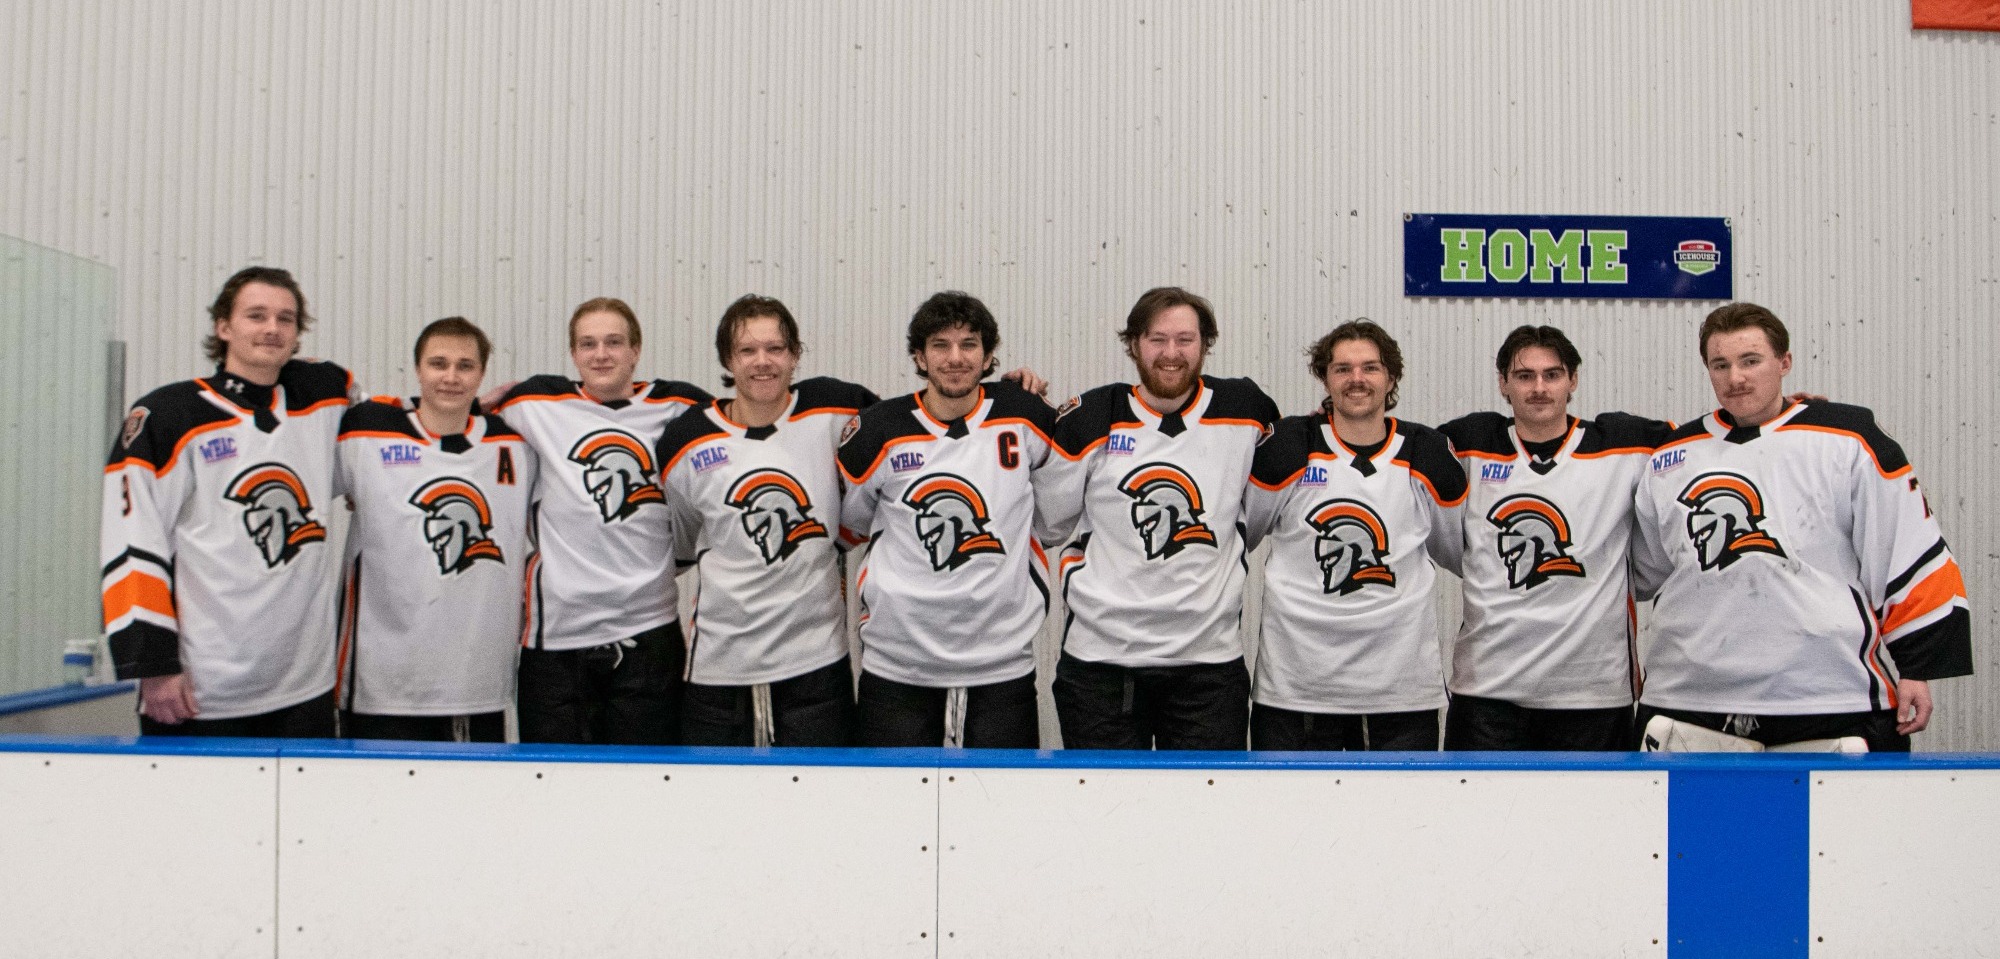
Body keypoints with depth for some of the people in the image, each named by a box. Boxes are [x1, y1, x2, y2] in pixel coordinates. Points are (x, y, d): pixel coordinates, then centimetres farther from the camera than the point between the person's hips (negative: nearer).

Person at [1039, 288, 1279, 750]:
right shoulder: (1092, 419, -3)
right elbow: (1046, 513, 7)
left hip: (1210, 659, 1)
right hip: (1100, 657, 0)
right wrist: (1085, 586, 6)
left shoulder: (1244, 411, 1)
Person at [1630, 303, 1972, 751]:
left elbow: (1914, 560, -1)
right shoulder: (1670, 458, 10)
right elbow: (1644, 571, 19)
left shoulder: (1849, 440, -1)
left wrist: (1917, 668, -3)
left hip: (1833, 705, -3)